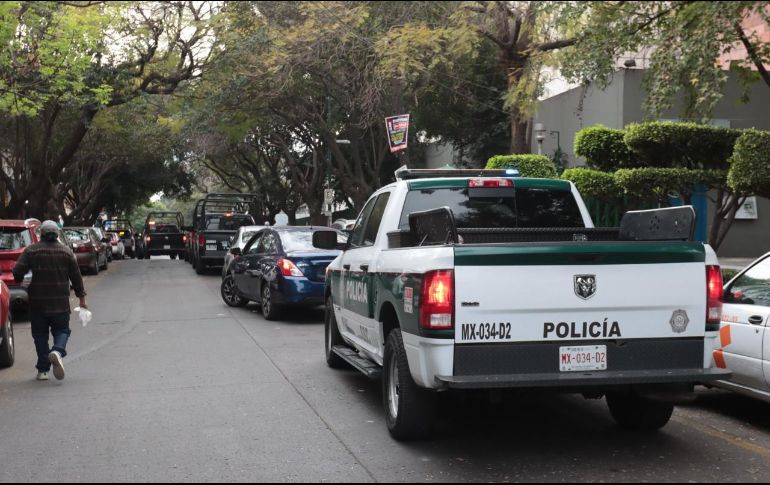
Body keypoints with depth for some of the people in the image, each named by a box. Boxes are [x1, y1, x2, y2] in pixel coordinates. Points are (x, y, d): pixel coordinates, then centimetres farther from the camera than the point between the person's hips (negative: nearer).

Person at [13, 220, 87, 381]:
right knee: (62, 330, 11)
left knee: (40, 334, 9)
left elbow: (18, 272, -10)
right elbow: (76, 276, 5)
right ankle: (57, 351, -20)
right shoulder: (66, 252, 3)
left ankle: (43, 369, 8)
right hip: (60, 303, 0)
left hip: (37, 303, 0)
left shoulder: (31, 251, -2)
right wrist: (82, 298, 12)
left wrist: (20, 281, 14)